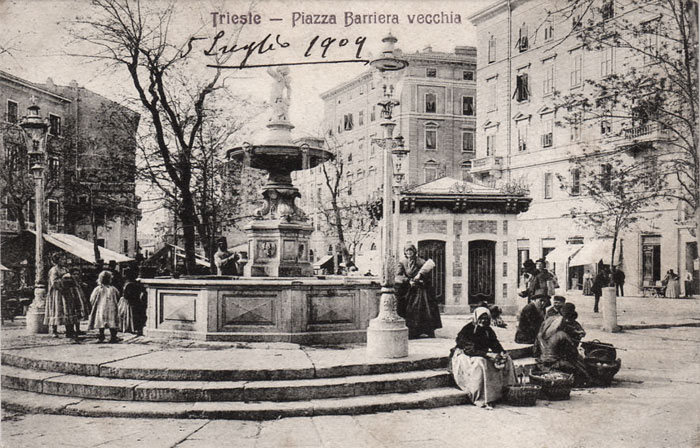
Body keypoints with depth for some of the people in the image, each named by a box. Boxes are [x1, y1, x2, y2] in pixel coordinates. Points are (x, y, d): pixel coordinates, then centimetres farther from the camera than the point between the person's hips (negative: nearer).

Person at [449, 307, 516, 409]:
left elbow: (495, 343, 1)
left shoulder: (488, 330, 5)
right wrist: (488, 354, -37)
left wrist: (502, 353, -22)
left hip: (482, 355, 8)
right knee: (481, 363, -39)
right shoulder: (467, 330, -18)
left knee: (506, 359, -7)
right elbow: (469, 350, -28)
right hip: (464, 357, -8)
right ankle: (483, 400, -38)